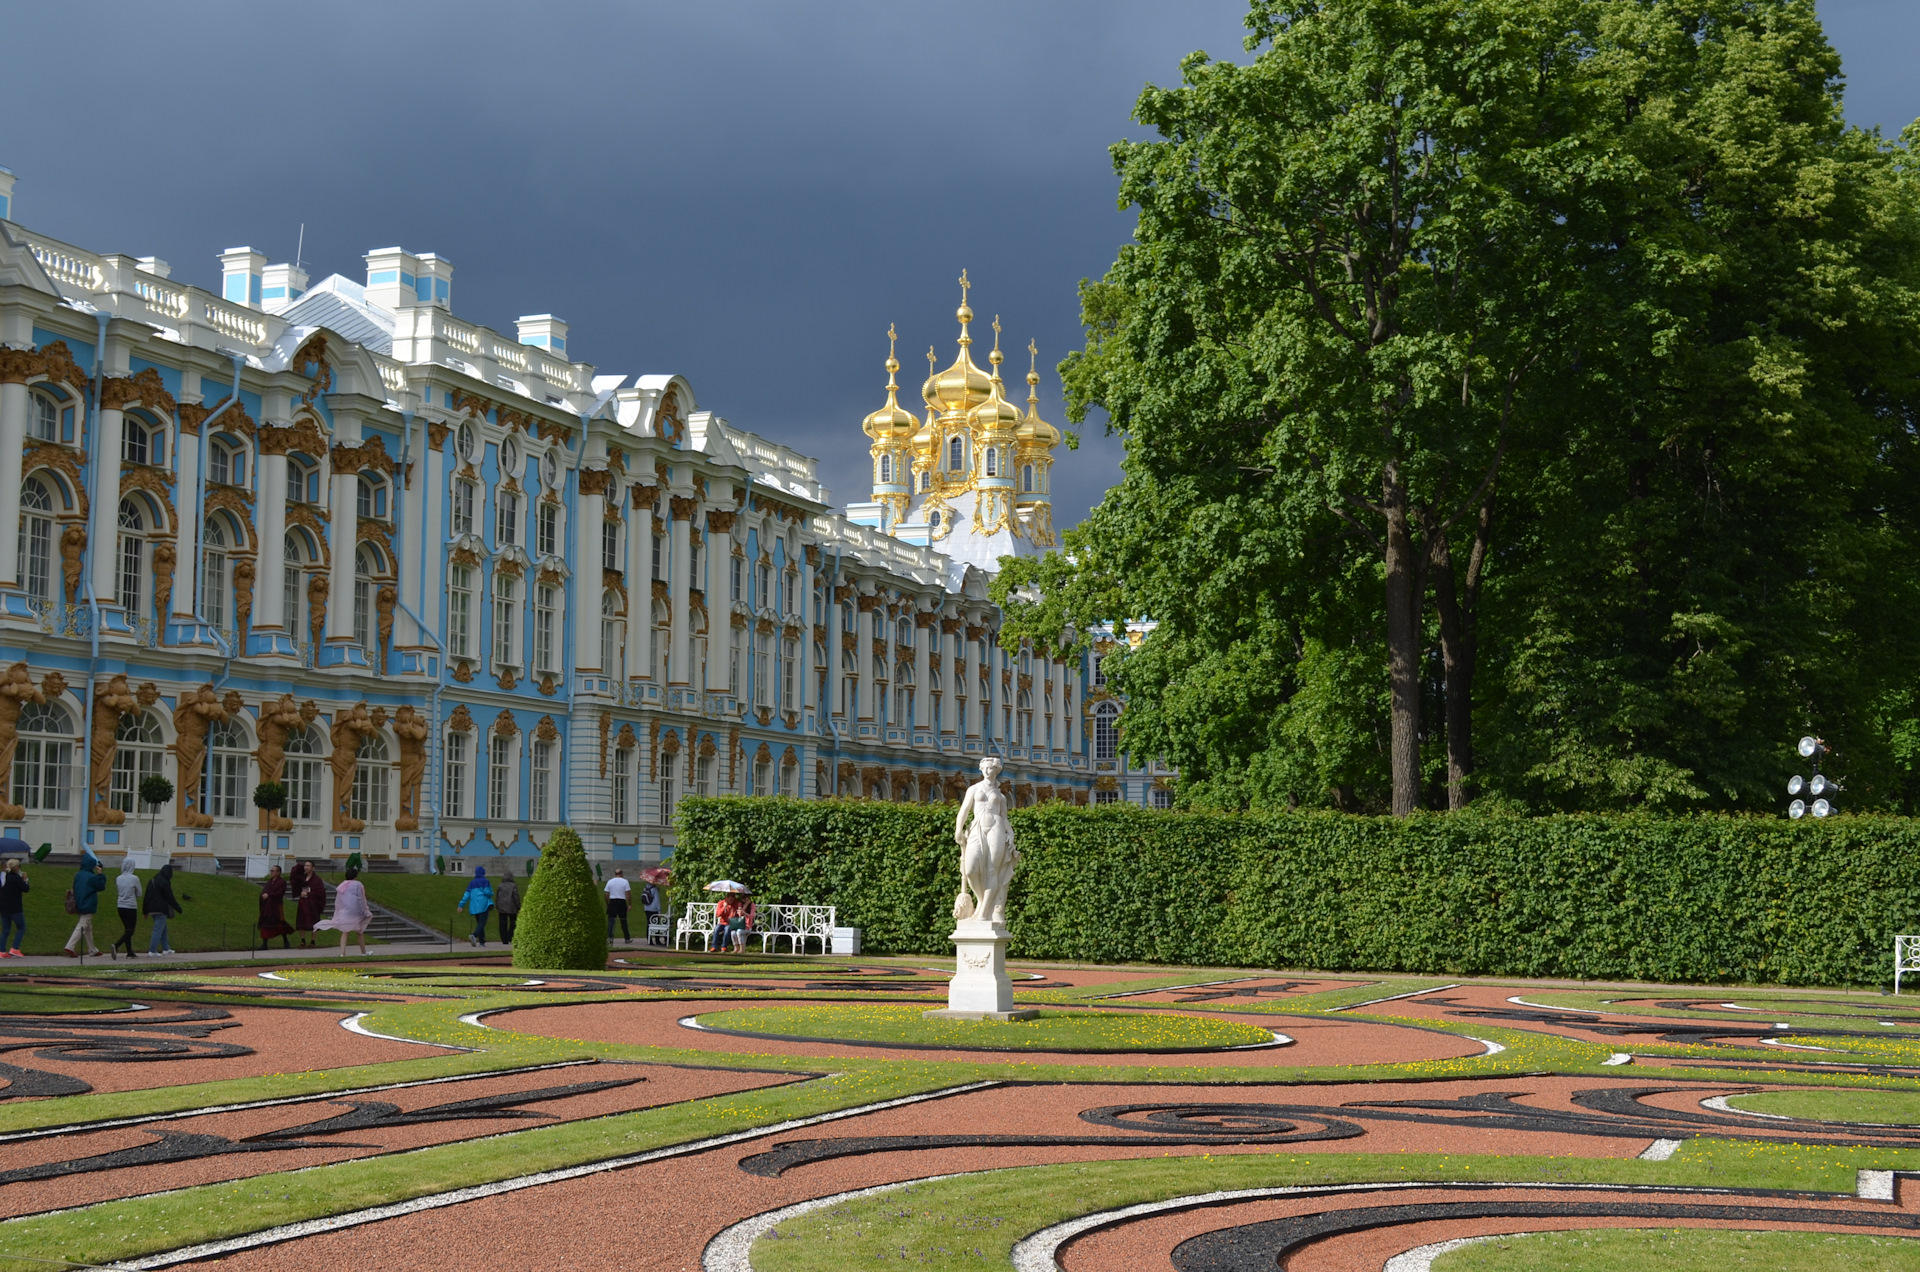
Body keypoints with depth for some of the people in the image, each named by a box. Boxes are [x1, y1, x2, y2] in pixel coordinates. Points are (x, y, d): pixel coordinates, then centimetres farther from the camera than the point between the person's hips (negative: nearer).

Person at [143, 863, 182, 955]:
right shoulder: (165, 883, -15)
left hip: (152, 909, 9)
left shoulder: (152, 881, 12)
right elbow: (170, 898, -14)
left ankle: (166, 948, 25)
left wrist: (145, 911, 20)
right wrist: (178, 908, -3)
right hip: (161, 910, -9)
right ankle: (152, 951, -7)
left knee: (164, 929, 20)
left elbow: (147, 897, 15)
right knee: (158, 930, -5)